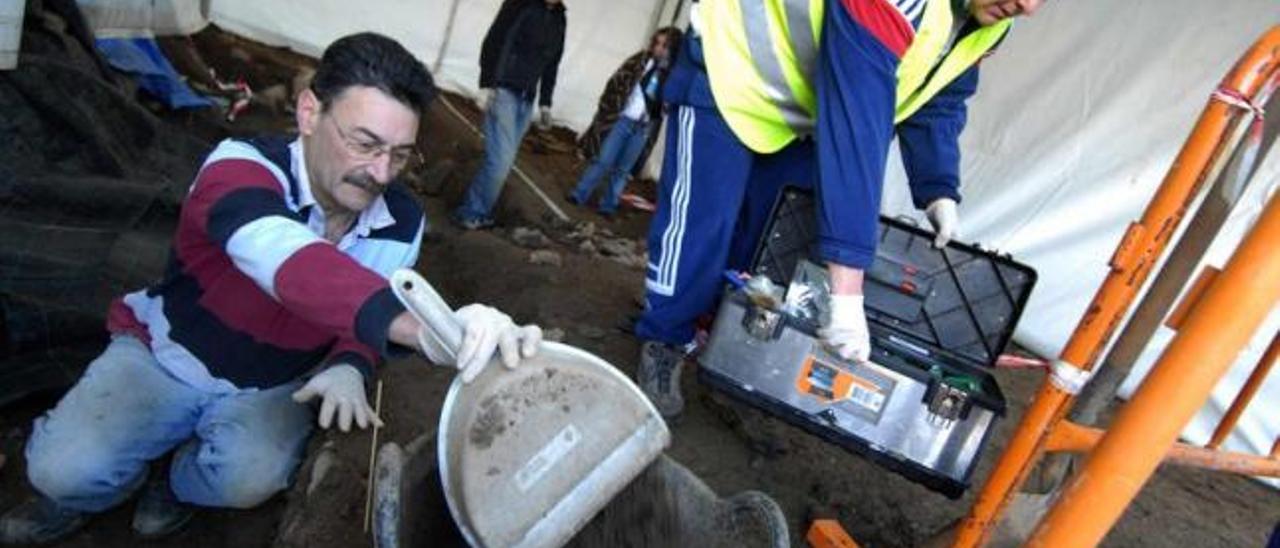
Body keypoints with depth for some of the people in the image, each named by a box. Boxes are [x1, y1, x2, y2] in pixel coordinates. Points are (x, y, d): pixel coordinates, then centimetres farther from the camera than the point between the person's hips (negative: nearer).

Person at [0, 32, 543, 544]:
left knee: (250, 478, -23)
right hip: (167, 353, -2)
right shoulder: (242, 165, -30)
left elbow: (379, 312, -1)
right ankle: (77, 488, 19)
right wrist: (426, 329, -70)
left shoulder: (402, 225, -16)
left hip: (274, 384, 2)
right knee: (63, 467, -20)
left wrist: (349, 367, -26)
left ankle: (182, 483, 13)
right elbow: (282, 255, -53)